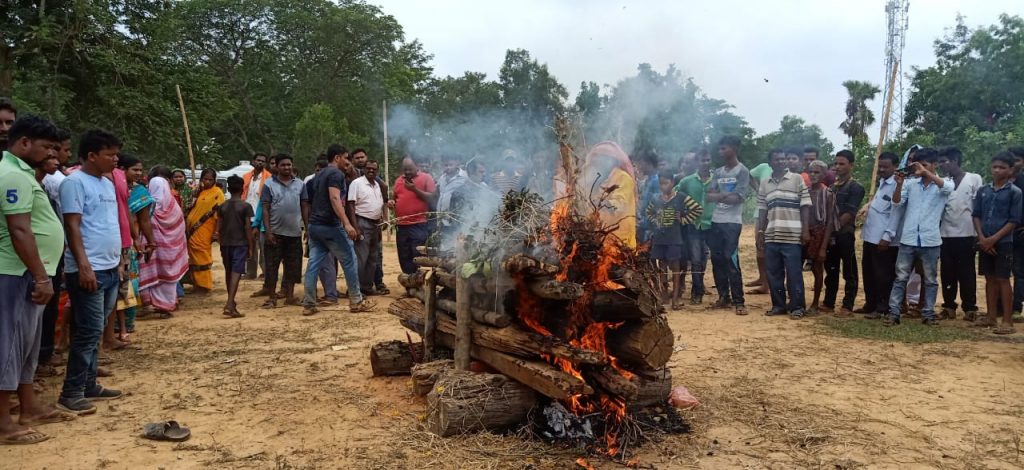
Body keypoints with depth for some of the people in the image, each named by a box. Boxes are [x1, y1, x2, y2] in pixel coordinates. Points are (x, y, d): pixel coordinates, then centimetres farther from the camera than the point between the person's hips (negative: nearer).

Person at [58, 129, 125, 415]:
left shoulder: (108, 184, 16)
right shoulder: (75, 182, -10)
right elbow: (72, 226, -16)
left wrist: (119, 260, 20)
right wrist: (84, 265, -22)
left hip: (110, 269, 9)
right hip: (89, 270, -9)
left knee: (95, 332, 13)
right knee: (88, 332, -7)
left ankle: (89, 385, 21)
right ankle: (71, 393, 1)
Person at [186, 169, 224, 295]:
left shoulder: (217, 193, -7)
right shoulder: (200, 192, 16)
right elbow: (195, 209, 20)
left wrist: (217, 232, -17)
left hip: (204, 232, -7)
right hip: (193, 230, 7)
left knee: (202, 257, -5)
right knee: (195, 257, 11)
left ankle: (204, 285, 2)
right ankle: (197, 283, 19)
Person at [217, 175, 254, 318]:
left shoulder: (222, 206, 6)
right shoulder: (245, 206, -7)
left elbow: (219, 228, 7)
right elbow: (247, 228, -10)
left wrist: (222, 244, 17)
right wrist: (251, 247, -4)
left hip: (225, 243, 5)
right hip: (240, 243, -5)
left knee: (228, 272, 18)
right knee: (236, 273, -8)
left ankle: (231, 302, 32)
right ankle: (230, 305, -20)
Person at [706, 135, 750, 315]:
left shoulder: (742, 171, -4)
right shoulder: (718, 172, 14)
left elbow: (738, 198, -12)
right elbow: (708, 196, 6)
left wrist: (718, 196, -5)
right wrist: (724, 195, -12)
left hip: (732, 222, -6)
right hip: (716, 221, 6)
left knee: (731, 260, -10)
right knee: (717, 259, 7)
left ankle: (738, 301, -6)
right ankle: (724, 297, 17)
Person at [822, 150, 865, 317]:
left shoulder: (855, 187, -6)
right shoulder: (832, 186, 15)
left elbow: (849, 214, -13)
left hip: (845, 234, -7)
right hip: (830, 235, 7)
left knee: (849, 272, 1)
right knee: (831, 270, 12)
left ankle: (847, 307, 4)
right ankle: (829, 303, 19)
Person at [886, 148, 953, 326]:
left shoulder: (942, 184, 1)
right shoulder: (911, 183, 5)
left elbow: (948, 187, -22)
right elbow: (896, 202, -1)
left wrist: (925, 172, -26)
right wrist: (899, 184, -17)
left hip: (930, 240, -1)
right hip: (908, 239, 1)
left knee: (930, 279, 9)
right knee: (900, 277, 3)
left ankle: (928, 313, 18)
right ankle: (893, 312, 5)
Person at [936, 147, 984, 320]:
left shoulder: (974, 179, 0)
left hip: (966, 234, -3)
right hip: (946, 235, 3)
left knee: (966, 274, 2)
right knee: (947, 273, 7)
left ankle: (969, 308, 11)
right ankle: (949, 307, 15)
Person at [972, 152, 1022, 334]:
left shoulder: (1014, 192, -5)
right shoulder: (983, 191, 8)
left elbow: (1014, 221, -8)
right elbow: (976, 216, 9)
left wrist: (993, 239, -14)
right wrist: (982, 238, -5)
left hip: (1003, 243, -4)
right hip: (985, 243, 4)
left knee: (1003, 279, -4)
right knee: (990, 279, 11)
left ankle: (1007, 321, 0)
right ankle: (991, 317, 19)